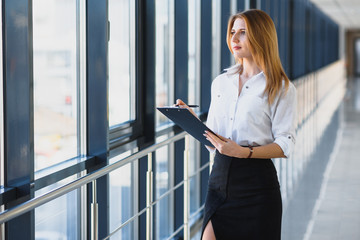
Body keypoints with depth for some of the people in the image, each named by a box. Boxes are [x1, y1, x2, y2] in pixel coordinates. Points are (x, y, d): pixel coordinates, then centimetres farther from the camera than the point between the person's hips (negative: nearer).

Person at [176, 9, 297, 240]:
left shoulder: (281, 88, -1)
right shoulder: (220, 82, 14)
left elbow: (285, 145, -9)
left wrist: (244, 152, -22)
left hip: (256, 182, -4)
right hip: (220, 176, 4)